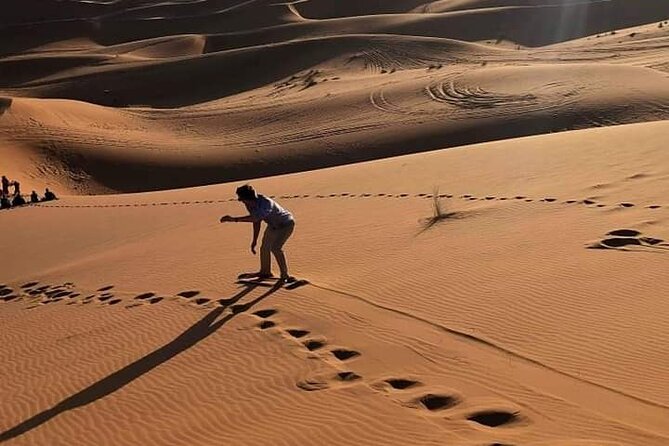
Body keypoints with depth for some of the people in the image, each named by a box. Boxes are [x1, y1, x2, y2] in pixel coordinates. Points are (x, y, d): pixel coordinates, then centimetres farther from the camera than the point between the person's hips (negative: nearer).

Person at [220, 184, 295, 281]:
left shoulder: (266, 203, -40)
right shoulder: (251, 204, -14)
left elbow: (255, 218, -54)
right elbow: (256, 222, -1)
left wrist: (234, 219, -57)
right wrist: (254, 240, 5)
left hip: (286, 224, -9)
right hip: (273, 225, 9)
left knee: (275, 248, -24)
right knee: (264, 248, 16)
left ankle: (285, 275, -10)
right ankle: (265, 272, 37)